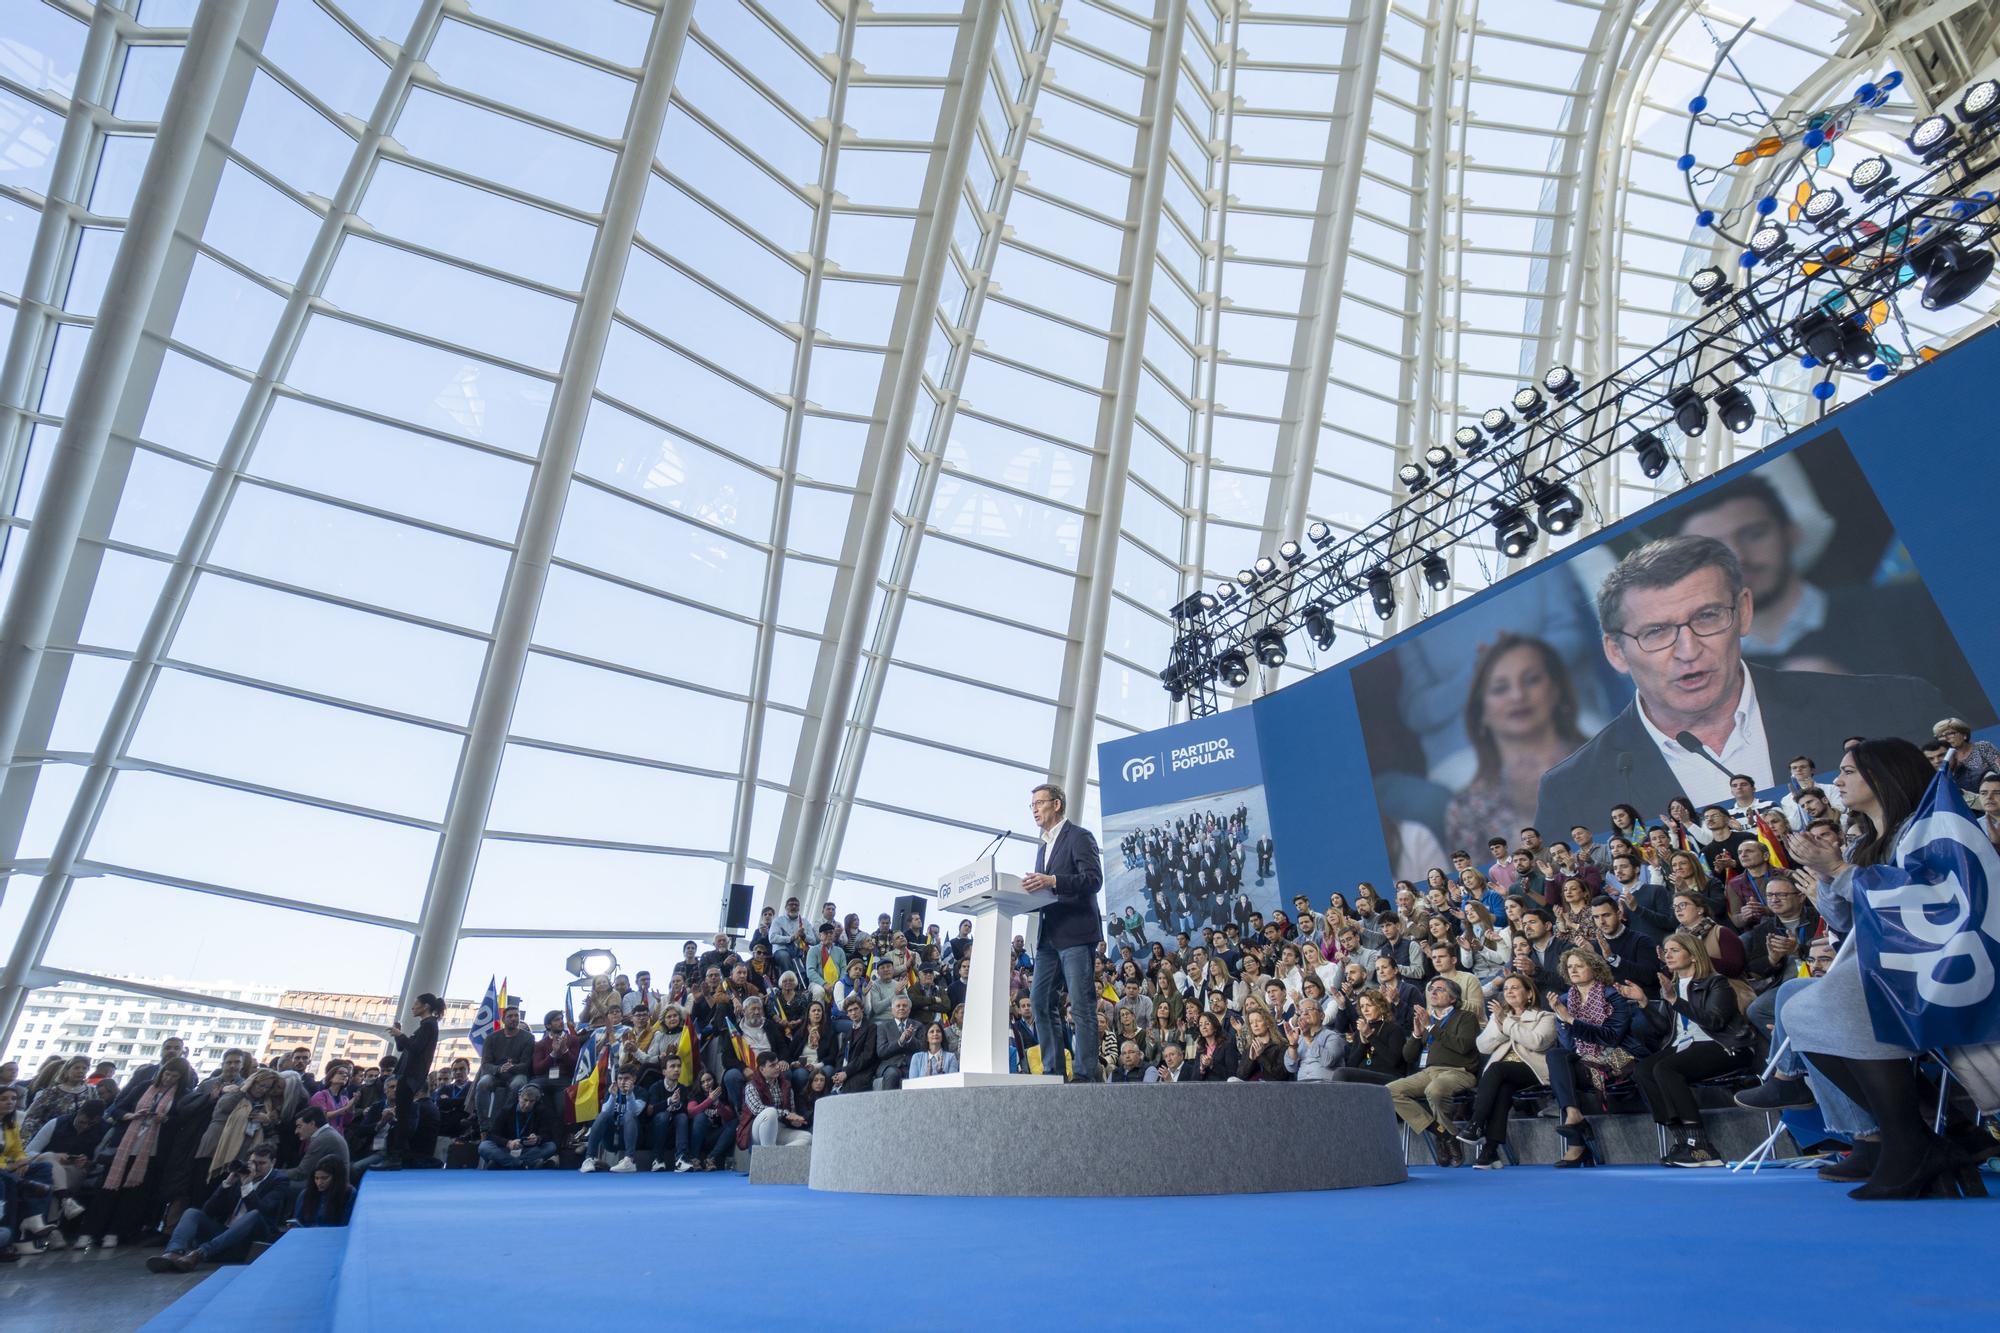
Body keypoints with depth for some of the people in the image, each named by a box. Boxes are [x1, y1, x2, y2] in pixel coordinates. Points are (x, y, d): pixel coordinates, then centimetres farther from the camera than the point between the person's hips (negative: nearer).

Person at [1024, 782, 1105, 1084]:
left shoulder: (1079, 836, -3)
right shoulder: (1043, 847, 23)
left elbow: (1093, 878, -16)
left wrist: (1052, 882, -26)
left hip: (1075, 933, -8)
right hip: (1049, 936, 8)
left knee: (1081, 1004, -7)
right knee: (1040, 1001, 4)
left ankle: (1084, 1074, -4)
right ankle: (1053, 1070, 10)